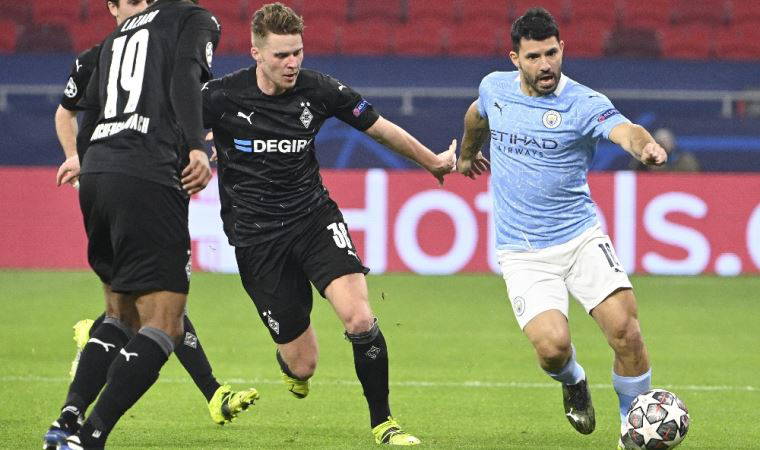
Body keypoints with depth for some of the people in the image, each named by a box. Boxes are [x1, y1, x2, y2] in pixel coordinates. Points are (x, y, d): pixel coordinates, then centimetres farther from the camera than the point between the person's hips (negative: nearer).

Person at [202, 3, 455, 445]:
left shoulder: (319, 90, -5)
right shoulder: (222, 96, -13)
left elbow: (380, 128, 10)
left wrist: (434, 162, 23)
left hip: (314, 216, 2)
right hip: (256, 237, -2)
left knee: (359, 317, -24)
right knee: (303, 366, -2)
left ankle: (383, 423, -5)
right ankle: (290, 359, 39)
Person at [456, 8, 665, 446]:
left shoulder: (585, 104, -11)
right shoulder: (495, 88, 2)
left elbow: (624, 130, -33)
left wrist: (646, 145, -56)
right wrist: (468, 154, 44)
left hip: (581, 238, -1)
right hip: (524, 254, 1)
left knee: (624, 329, -18)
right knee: (552, 345, -18)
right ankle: (573, 382, 20)